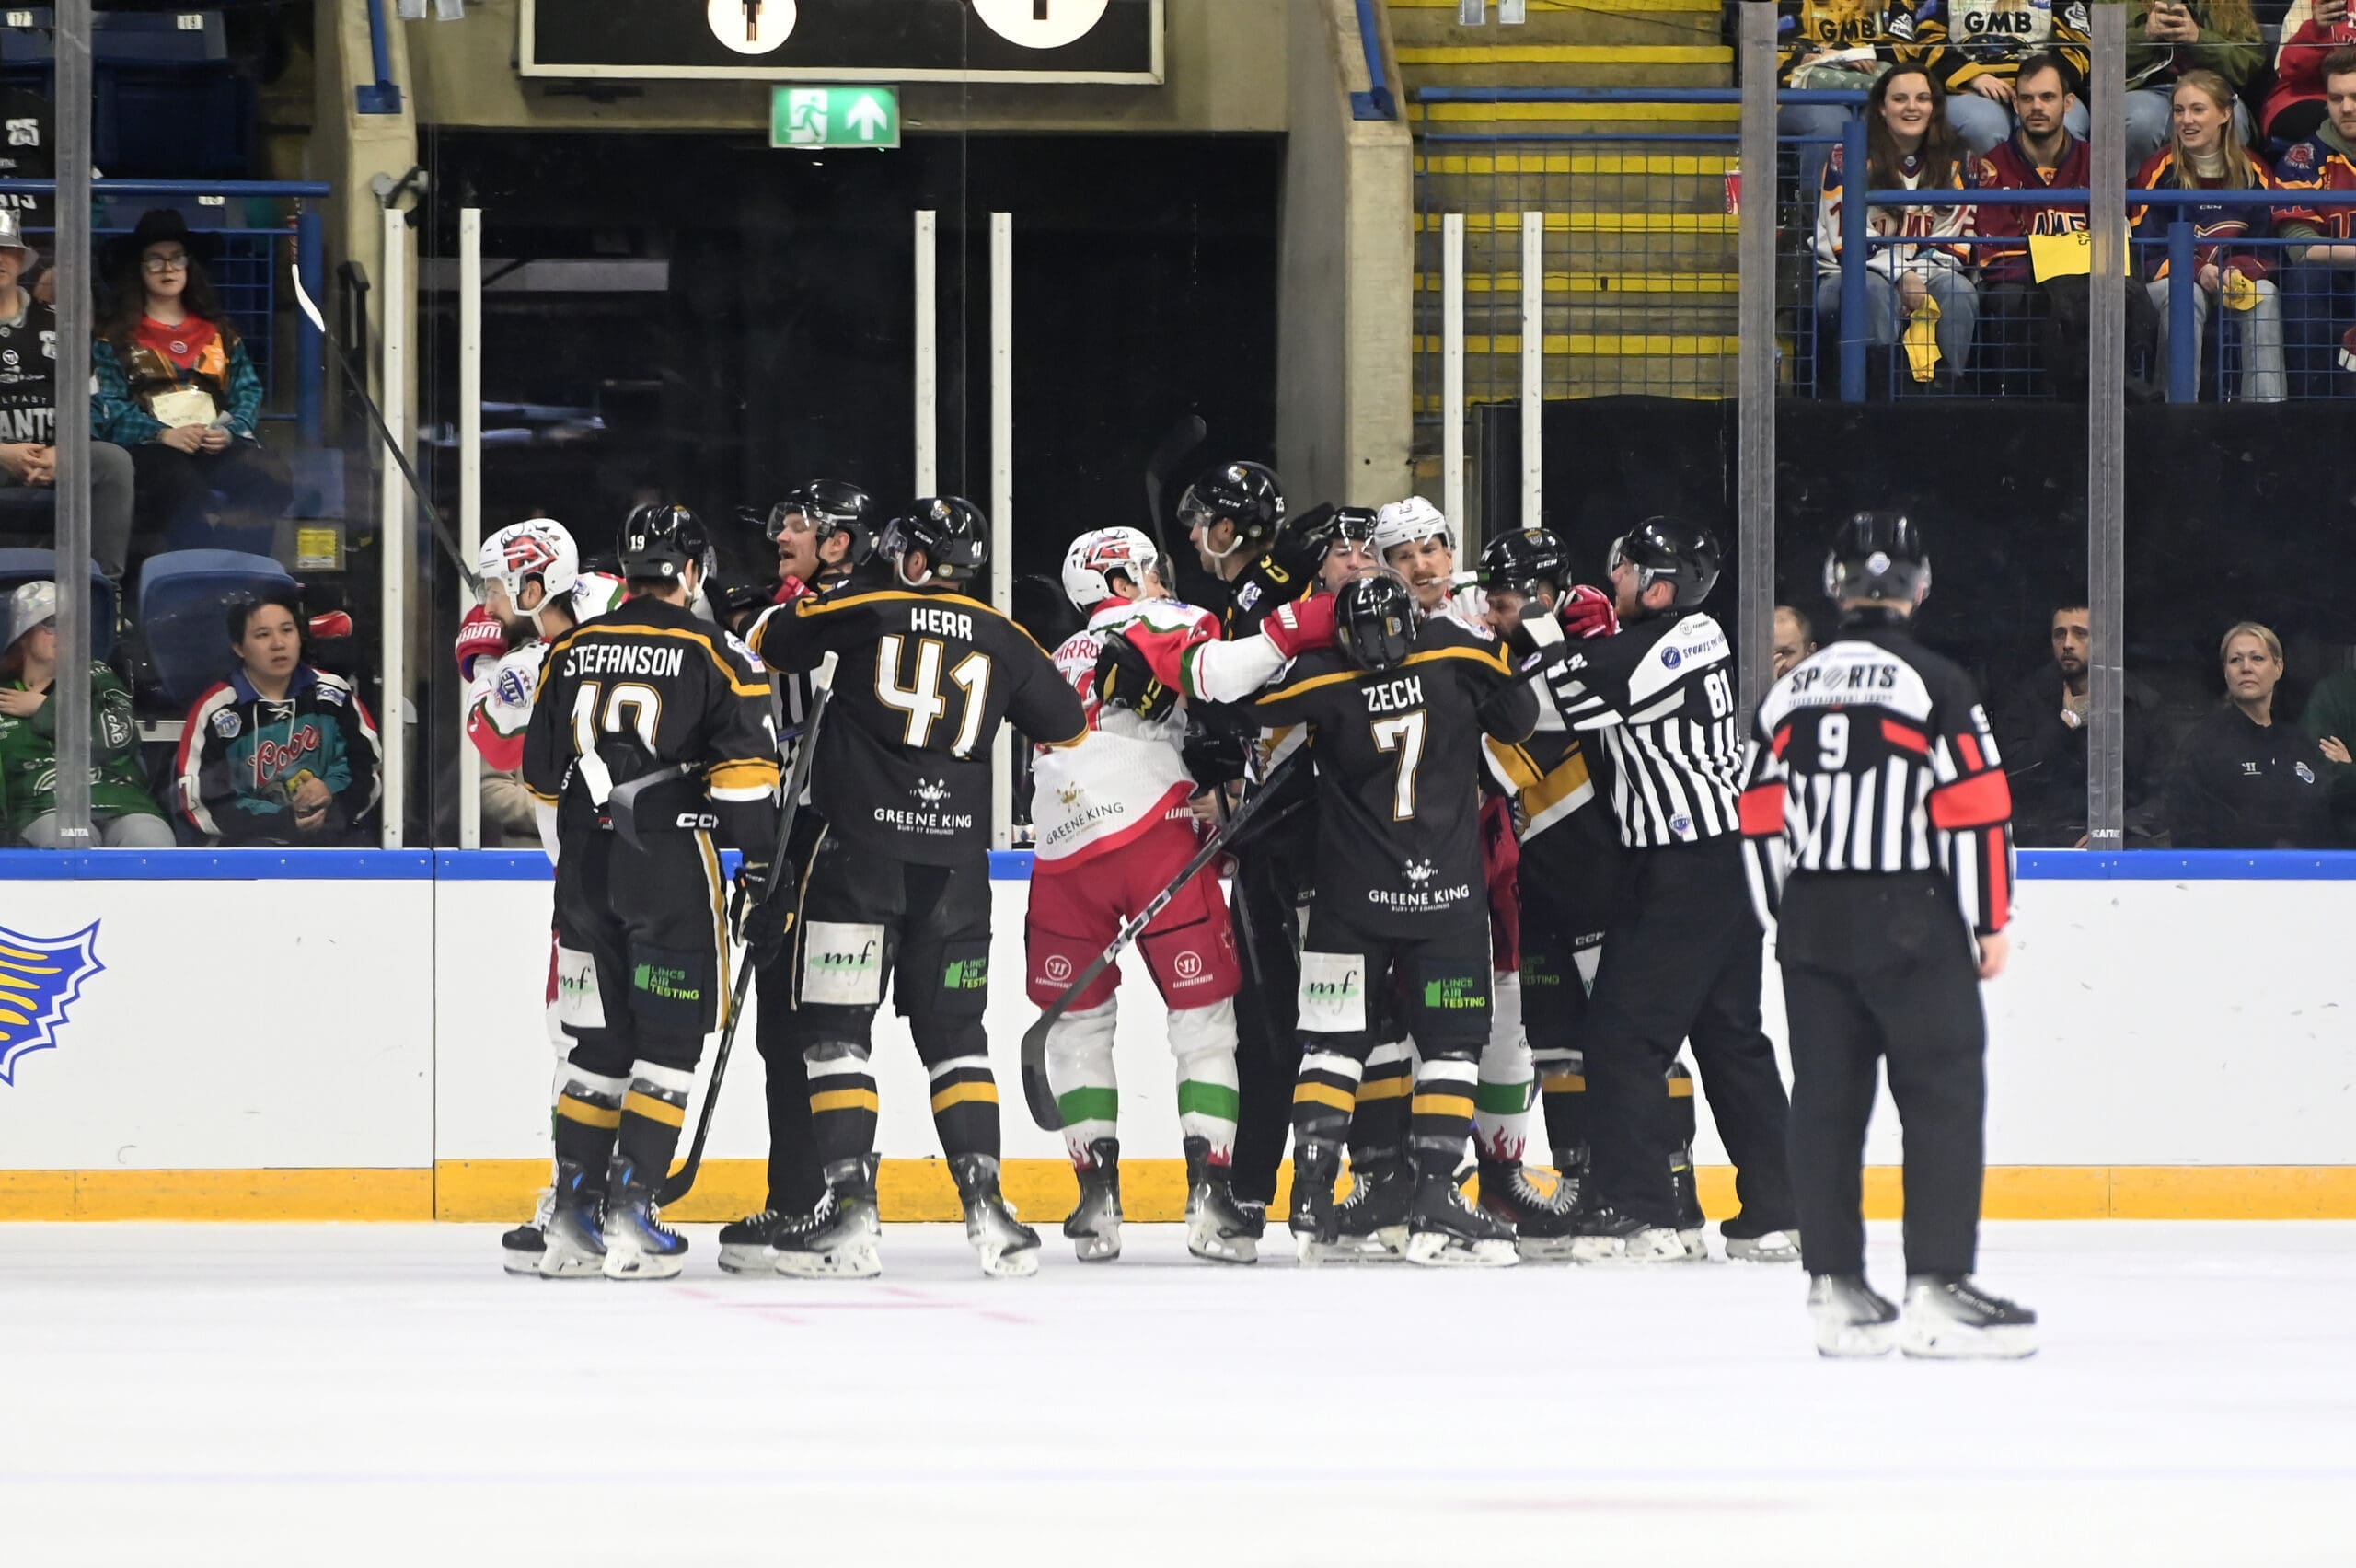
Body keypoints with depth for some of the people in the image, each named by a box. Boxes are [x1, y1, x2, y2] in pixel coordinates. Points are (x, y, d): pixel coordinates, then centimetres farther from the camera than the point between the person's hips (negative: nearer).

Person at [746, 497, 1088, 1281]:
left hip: (859, 843, -3)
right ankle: (985, 1203, 2)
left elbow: (767, 647, 11)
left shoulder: (861, 610, 0)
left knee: (835, 1026, 1)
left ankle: (851, 1208, -10)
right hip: (956, 858, 3)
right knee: (953, 1033, 13)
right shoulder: (1002, 640, 8)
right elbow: (1068, 726, 20)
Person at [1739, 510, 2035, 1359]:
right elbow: (1976, 810, -10)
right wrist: (1989, 922, -2)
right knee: (1944, 1098, -4)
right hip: (1911, 923, -6)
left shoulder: (1789, 694, 10)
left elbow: (1759, 820, 11)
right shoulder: (1934, 685, -7)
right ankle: (1936, 1290, -11)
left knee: (1827, 1101, 9)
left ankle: (1835, 1289, 9)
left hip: (1812, 928, 6)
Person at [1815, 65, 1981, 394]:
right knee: (1873, 290, -37)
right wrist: (1901, 277, -21)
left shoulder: (1950, 165, 9)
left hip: (1927, 278, 3)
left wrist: (1920, 278, -13)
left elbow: (1954, 243, 6)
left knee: (1959, 290, -28)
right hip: (1846, 278, -3)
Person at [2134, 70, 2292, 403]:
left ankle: (2266, 409, -33)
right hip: (2172, 279, -2)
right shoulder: (2160, 171, -4)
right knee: (2185, 294, -36)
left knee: (2265, 294, -29)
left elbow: (2266, 247, 3)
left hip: (2238, 284, 2)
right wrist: (2200, 272, -24)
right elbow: (2146, 247, -7)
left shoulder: (2253, 173, 4)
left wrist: (2240, 273, -20)